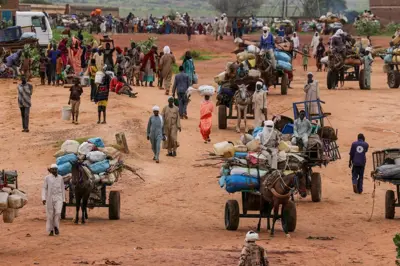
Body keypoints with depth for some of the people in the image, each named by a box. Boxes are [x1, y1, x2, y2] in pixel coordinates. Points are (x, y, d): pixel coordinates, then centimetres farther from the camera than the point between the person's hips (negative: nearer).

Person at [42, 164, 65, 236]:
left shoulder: (60, 178, 6)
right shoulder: (47, 178, 0)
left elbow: (63, 189, 12)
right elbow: (44, 188, 0)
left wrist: (63, 199, 10)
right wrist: (43, 198, -9)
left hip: (58, 198, 1)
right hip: (50, 198, -1)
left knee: (58, 213, -15)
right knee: (50, 214, 3)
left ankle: (56, 227, 3)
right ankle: (50, 230, 13)